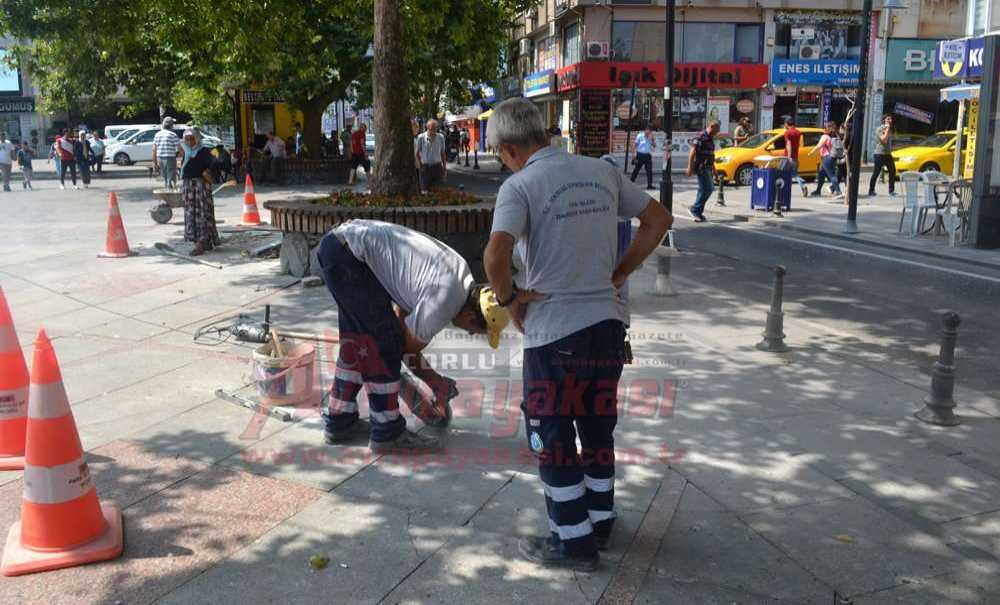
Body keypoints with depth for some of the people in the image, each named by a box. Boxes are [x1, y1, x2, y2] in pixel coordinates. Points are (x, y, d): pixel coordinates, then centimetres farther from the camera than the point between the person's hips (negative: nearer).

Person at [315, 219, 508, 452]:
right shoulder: (444, 302, -19)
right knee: (382, 341, -6)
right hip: (349, 253, -10)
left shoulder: (459, 270, 8)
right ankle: (387, 433, 4)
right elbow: (410, 347, -4)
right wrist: (436, 382, 11)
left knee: (357, 338, 17)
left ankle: (340, 423, 29)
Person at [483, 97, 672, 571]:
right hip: (608, 321, 6)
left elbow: (495, 255, -28)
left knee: (552, 435, 9)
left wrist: (508, 298, -10)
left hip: (554, 330, -6)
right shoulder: (602, 172, 6)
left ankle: (574, 540, 18)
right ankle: (600, 520, 35)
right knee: (598, 424, 21)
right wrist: (621, 272, 13)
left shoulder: (519, 186, -13)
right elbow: (658, 220, 12)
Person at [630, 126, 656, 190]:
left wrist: (652, 139, -10)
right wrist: (634, 155, -8)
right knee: (636, 169, 4)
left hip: (648, 155, 4)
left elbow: (654, 146, 6)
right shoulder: (640, 136, -4)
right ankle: (631, 182, 18)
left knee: (649, 170, -3)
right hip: (640, 155, -4)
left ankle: (649, 185, 0)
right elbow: (635, 145, -2)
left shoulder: (651, 137, 8)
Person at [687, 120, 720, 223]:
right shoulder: (701, 137, -12)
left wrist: (713, 168, 27)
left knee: (704, 189, 10)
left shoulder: (711, 138, 17)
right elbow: (692, 152, -17)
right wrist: (690, 167, -22)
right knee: (707, 189, -13)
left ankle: (698, 213, 15)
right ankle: (695, 209, -5)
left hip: (707, 168, 10)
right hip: (701, 167, -10)